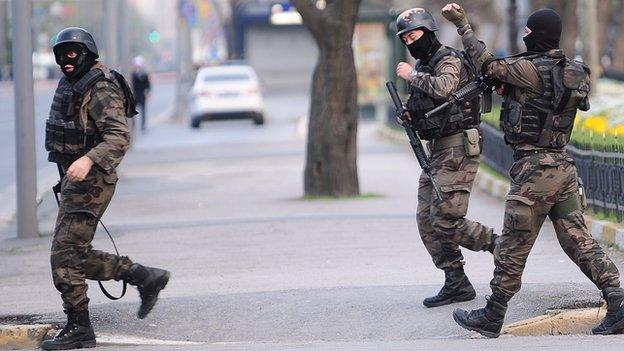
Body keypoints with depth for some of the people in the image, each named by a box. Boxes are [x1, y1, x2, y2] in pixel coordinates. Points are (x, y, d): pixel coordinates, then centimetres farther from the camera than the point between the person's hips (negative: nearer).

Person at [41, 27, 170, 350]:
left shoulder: (101, 89, -15)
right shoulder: (70, 86, 15)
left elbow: (119, 137, -24)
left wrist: (88, 160, -38)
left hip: (90, 179, -10)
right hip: (73, 179, 10)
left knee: (65, 255, -10)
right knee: (77, 256, 12)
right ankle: (145, 277, 20)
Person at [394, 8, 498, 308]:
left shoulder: (449, 60, -10)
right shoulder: (423, 67, 17)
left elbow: (443, 88, -31)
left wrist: (412, 76, -17)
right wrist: (409, 115, 6)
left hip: (457, 148, -9)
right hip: (436, 150, 9)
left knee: (445, 220, -15)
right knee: (427, 220, 4)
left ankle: (496, 243, 4)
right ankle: (456, 284, 8)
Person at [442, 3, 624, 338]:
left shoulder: (531, 69, -16)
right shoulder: (572, 72, 8)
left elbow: (487, 63, -6)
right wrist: (508, 87, 12)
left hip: (534, 169, -8)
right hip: (564, 167, 8)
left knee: (513, 248, 3)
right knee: (579, 241, 8)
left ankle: (492, 317, 13)